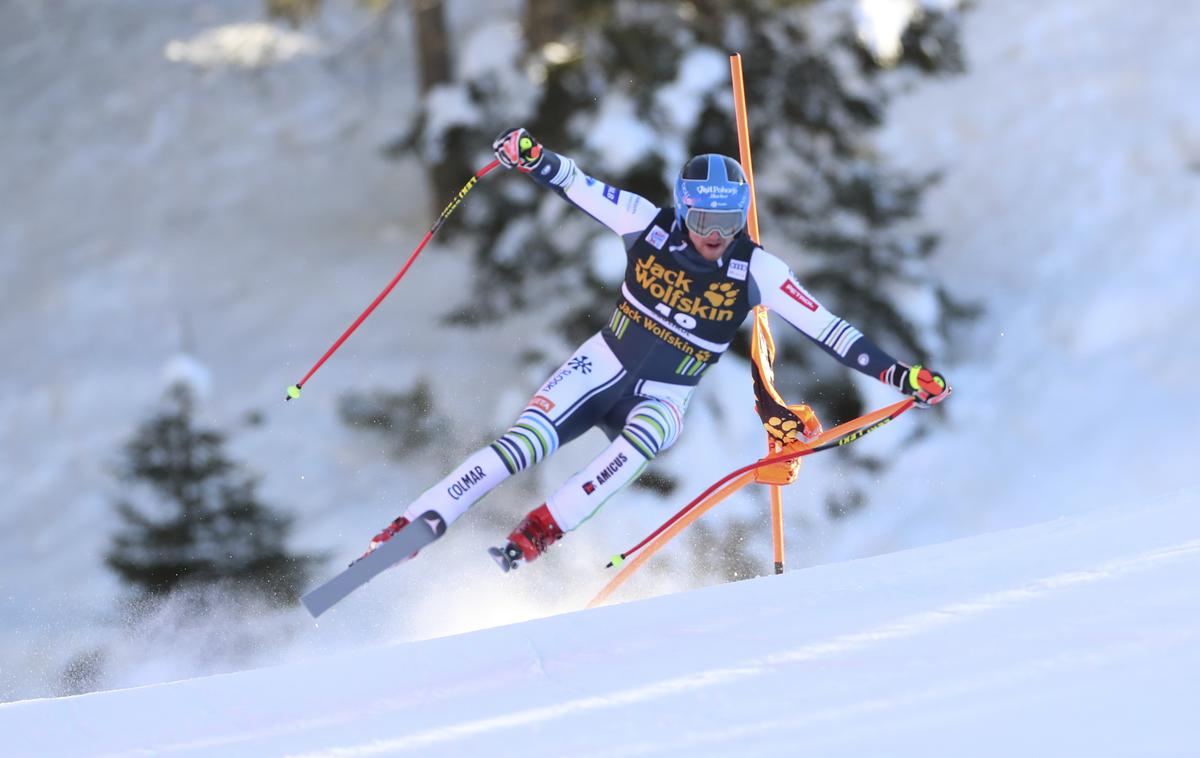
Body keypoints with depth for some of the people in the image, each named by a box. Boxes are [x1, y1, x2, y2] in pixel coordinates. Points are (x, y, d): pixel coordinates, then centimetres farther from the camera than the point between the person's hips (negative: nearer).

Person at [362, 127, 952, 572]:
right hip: (605, 364, 0)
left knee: (643, 439, -36)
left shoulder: (757, 272, -16)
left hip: (665, 396, 0)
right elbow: (575, 183, -11)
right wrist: (530, 157, -32)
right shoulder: (650, 226, -14)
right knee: (521, 447, -21)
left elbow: (827, 330, -15)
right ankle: (410, 529, -14)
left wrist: (900, 375, -22)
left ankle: (538, 534, -31)